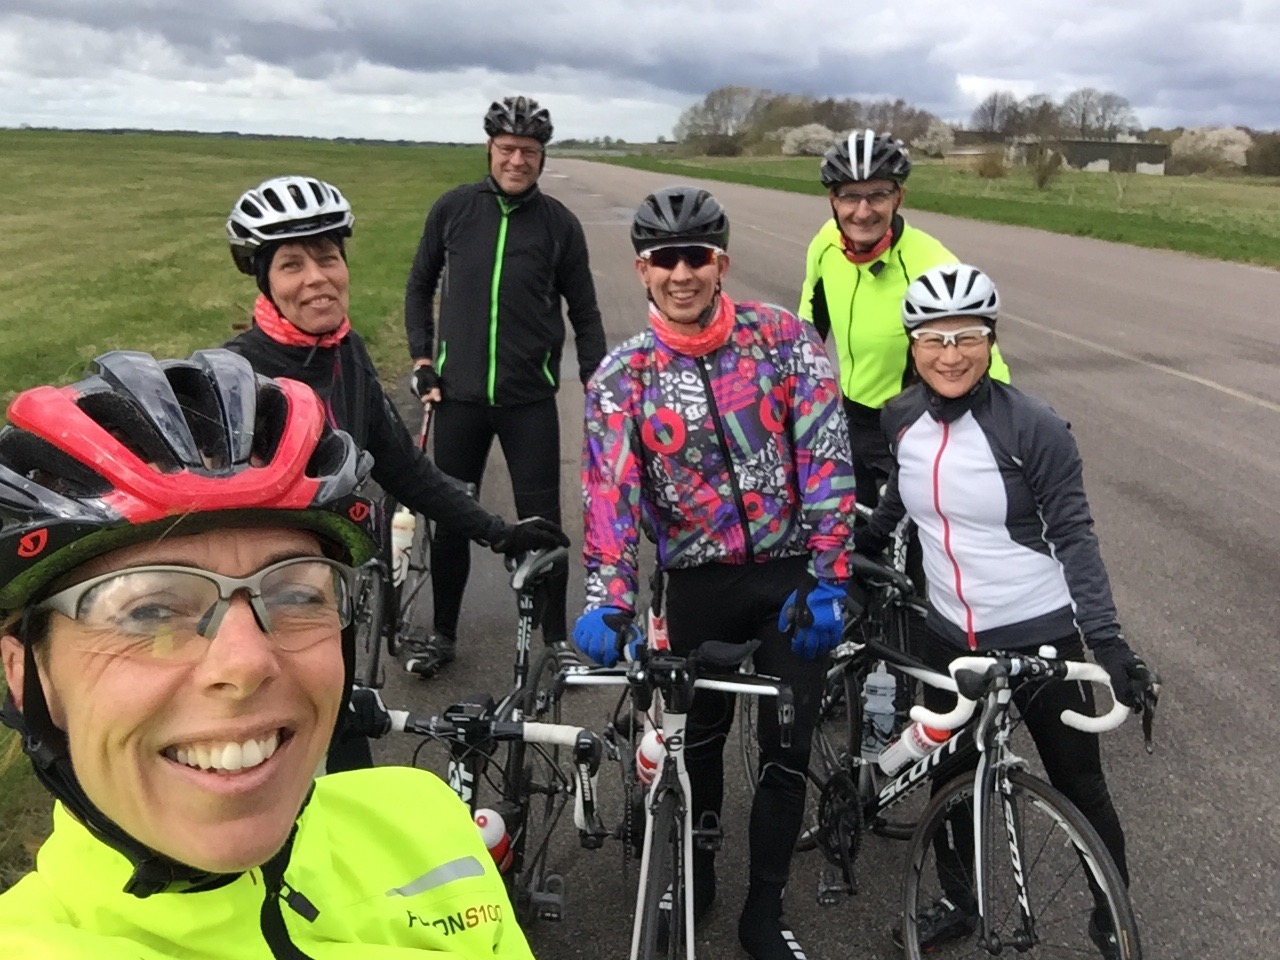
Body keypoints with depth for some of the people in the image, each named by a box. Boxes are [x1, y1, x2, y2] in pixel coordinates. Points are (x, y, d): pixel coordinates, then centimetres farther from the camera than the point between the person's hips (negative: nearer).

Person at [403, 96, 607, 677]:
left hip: (530, 399, -1)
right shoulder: (453, 209, 1)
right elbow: (420, 286, 12)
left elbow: (584, 313, 5)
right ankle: (442, 633, 26)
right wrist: (421, 359, 3)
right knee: (450, 517, 9)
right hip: (458, 394, 2)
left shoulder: (559, 224, -1)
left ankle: (558, 637, 18)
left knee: (541, 519, 2)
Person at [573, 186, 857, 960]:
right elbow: (610, 492, -13)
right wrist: (609, 602, -27)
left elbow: (827, 459, -9)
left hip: (792, 573, 0)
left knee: (787, 753, 6)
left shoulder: (783, 337, -6)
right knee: (700, 737, 17)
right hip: (699, 583, 1)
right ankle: (696, 869, 42)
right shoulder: (621, 378, -5)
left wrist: (828, 579, -14)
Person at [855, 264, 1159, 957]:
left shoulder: (1033, 428, -18)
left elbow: (1074, 535, -13)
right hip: (949, 637, 4)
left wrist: (1107, 639, -19)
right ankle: (959, 903, 40)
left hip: (1039, 637, -3)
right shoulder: (901, 418, -5)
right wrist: (855, 546, 23)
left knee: (1079, 788, 11)